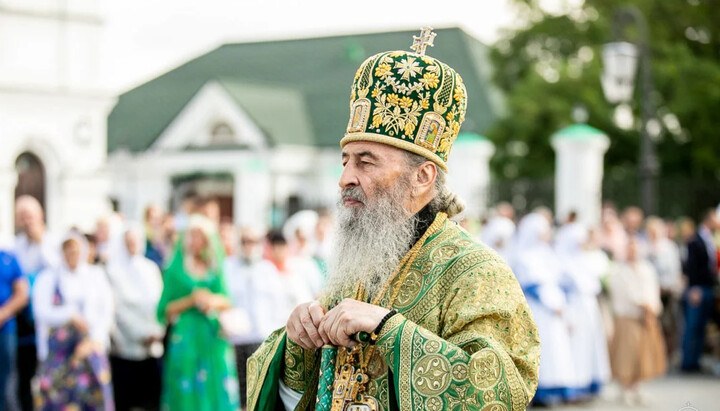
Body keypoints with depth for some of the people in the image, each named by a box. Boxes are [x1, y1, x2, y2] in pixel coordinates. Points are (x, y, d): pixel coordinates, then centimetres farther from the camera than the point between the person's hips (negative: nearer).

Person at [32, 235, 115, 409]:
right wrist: (70, 315, -17)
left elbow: (106, 311, 5)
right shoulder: (48, 277, 7)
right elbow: (42, 311, -4)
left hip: (91, 345, 1)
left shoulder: (96, 276, 11)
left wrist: (95, 339, -8)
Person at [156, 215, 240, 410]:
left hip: (214, 340, 3)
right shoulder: (176, 270, 3)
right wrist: (191, 300, -12)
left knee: (216, 393, -1)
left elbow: (229, 304, 14)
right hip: (186, 341, -3)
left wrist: (216, 301, -7)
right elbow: (165, 311, 0)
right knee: (188, 395, -6)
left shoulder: (216, 269, 12)